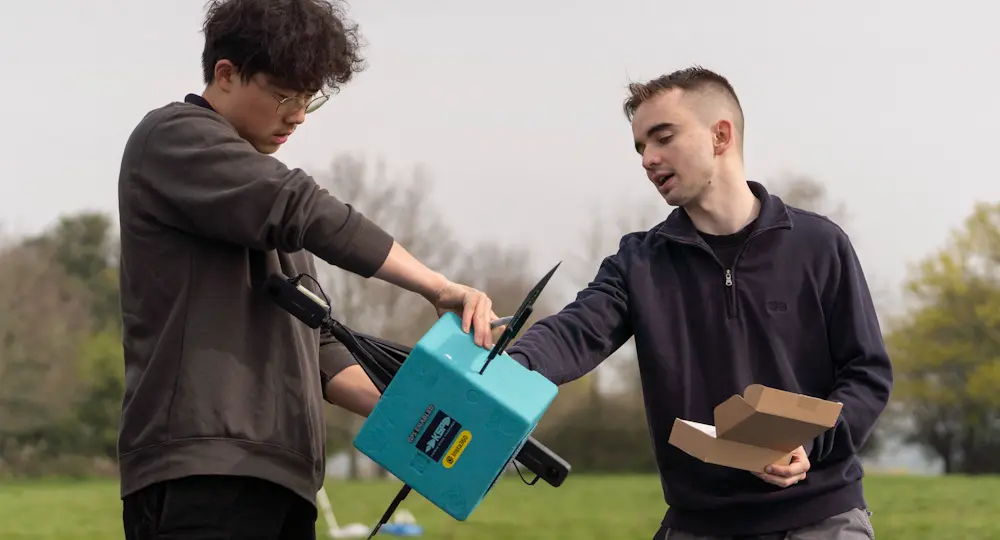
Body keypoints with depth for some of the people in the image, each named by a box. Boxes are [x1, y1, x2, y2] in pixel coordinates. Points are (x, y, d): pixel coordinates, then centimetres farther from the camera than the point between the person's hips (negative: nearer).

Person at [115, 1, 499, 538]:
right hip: (200, 471, -8)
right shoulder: (171, 138, 1)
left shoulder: (261, 198, 26)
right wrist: (439, 289, -16)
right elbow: (301, 211, -14)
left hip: (280, 473, 9)